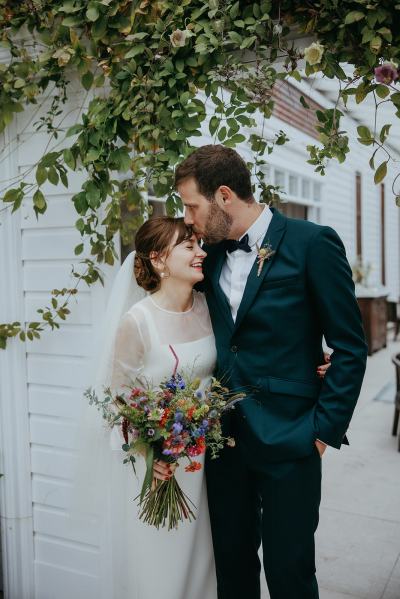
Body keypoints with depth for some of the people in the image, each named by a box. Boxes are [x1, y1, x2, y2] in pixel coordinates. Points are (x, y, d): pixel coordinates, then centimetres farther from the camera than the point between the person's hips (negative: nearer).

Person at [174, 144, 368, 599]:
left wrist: (325, 428, -10)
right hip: (224, 437, 5)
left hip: (289, 441, -5)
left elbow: (349, 347, -8)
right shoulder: (211, 253, 7)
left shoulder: (312, 243, -11)